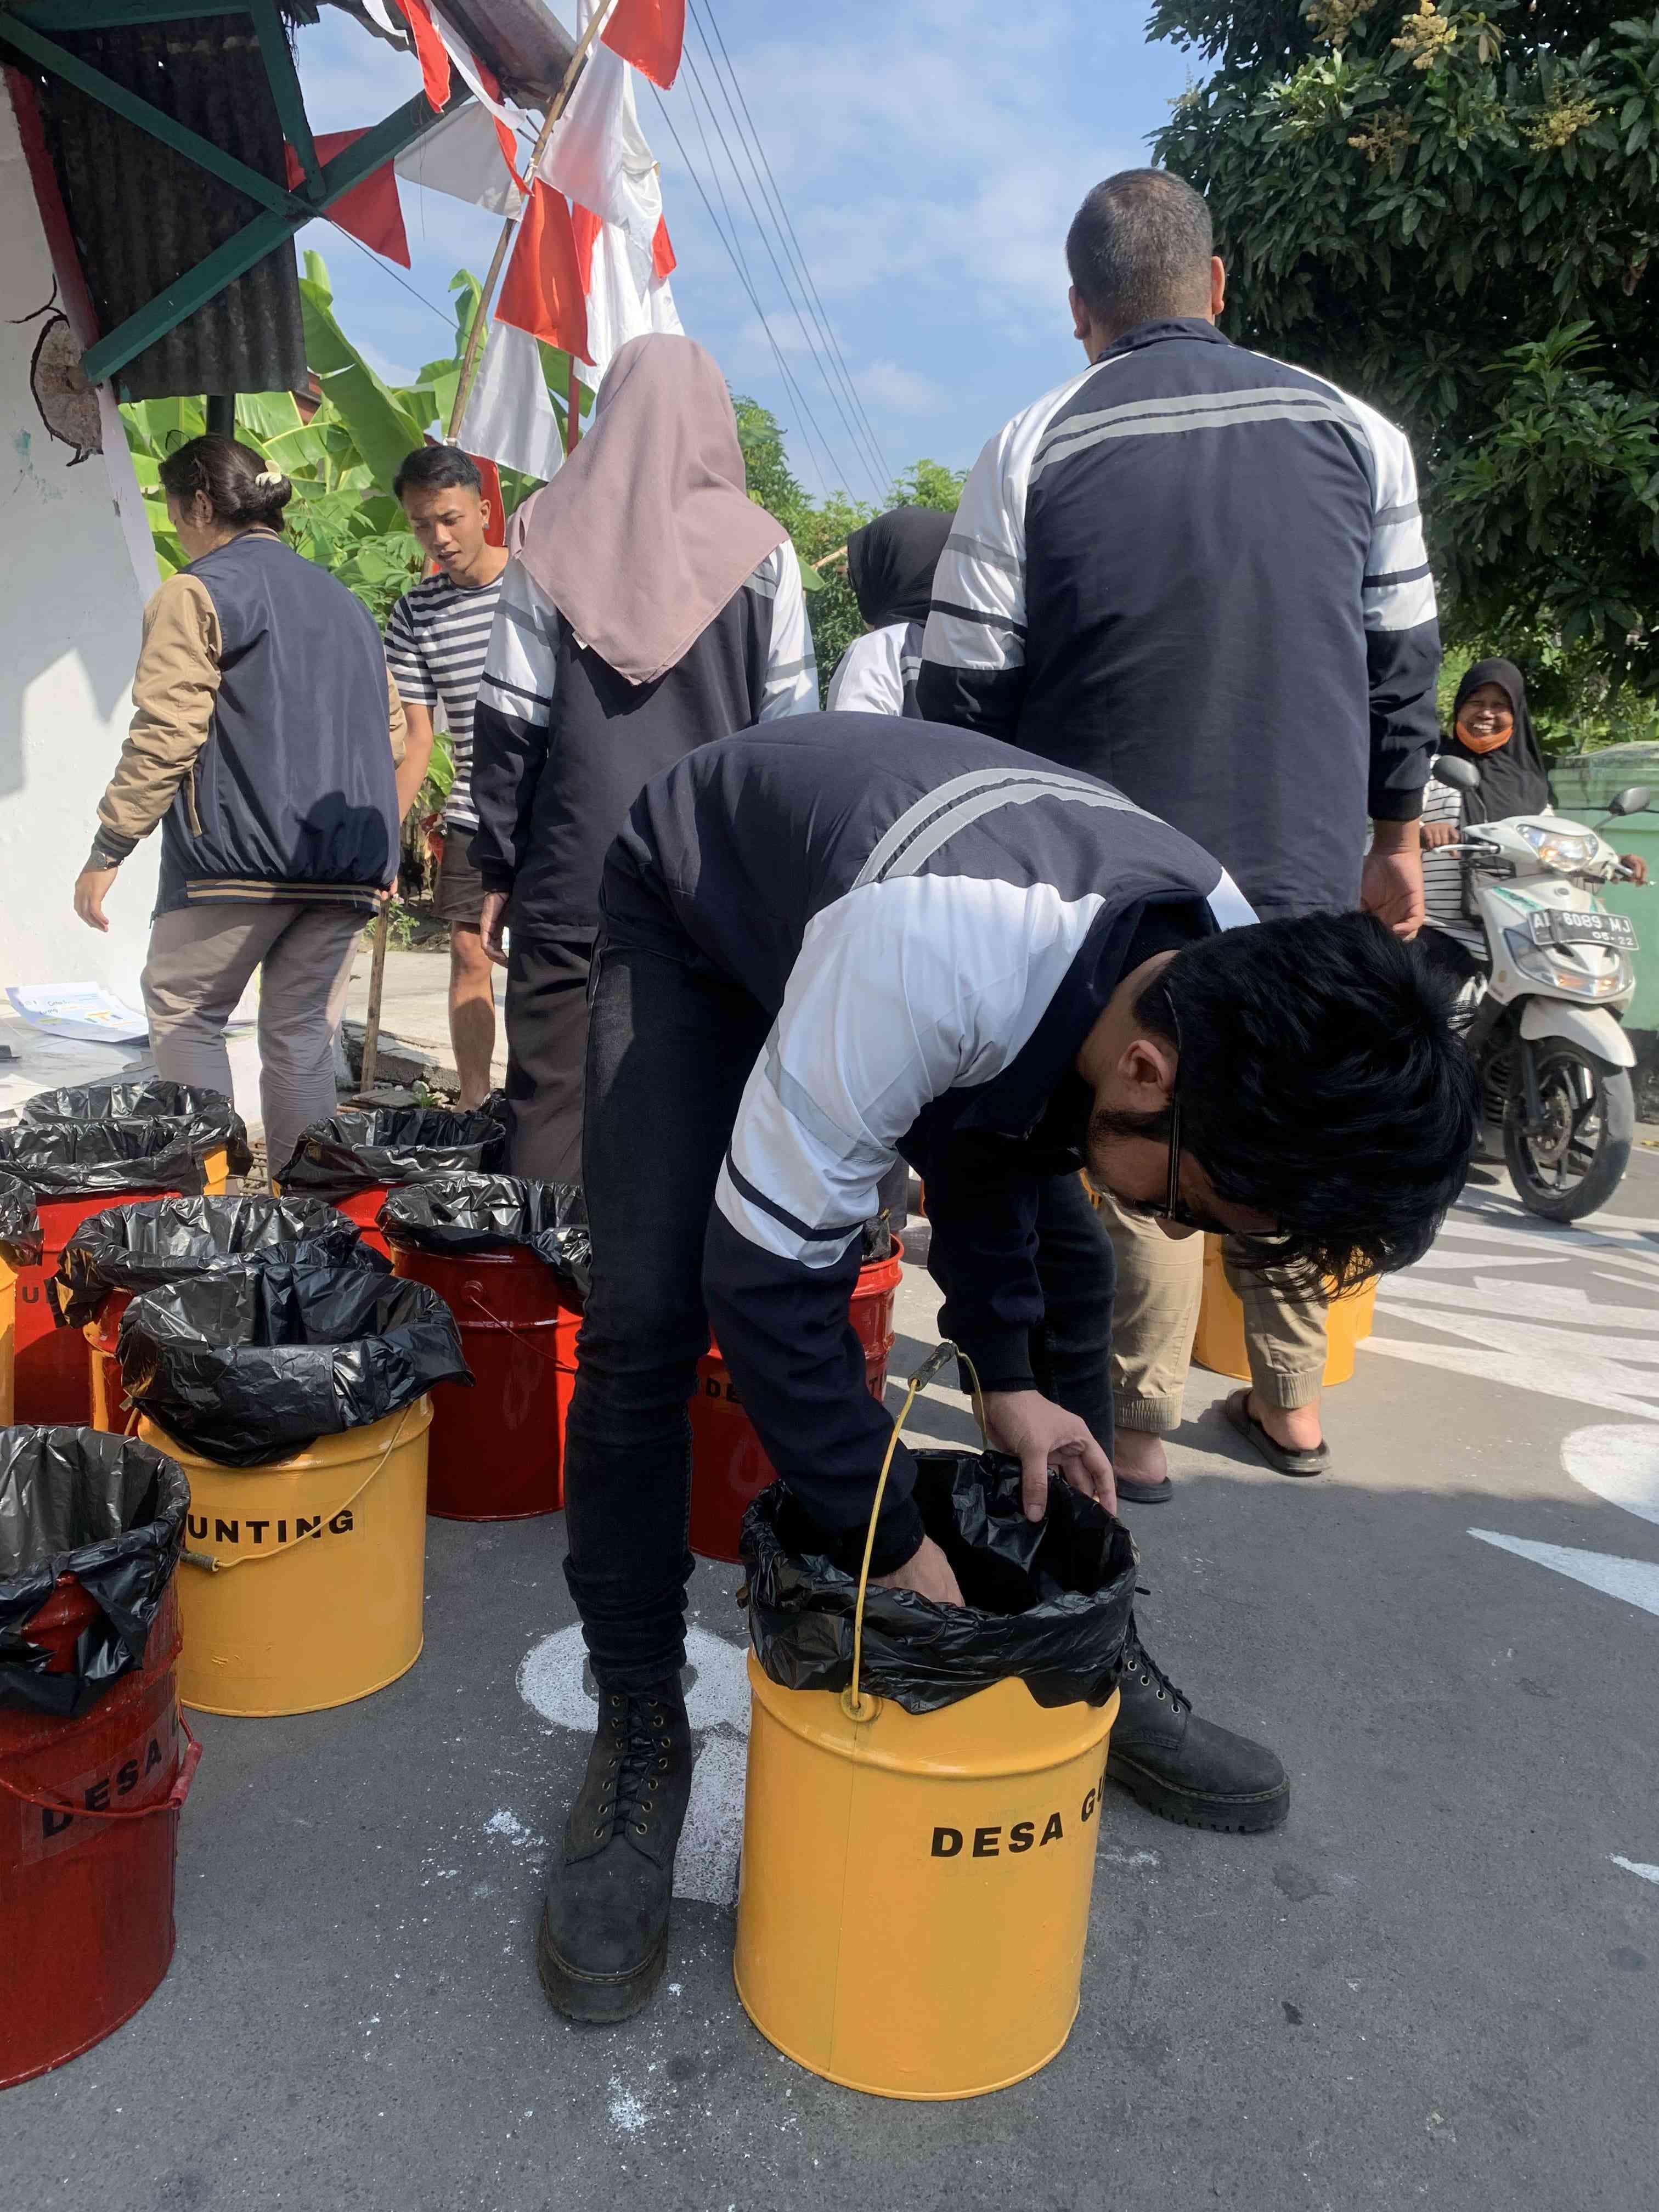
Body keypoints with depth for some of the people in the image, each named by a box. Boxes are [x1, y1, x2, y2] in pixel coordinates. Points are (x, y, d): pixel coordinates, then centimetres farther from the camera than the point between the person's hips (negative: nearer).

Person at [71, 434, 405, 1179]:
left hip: (239, 852, -6)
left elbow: (163, 737, -11)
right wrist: (379, 847, 27)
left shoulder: (199, 593, -2)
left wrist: (109, 849, -7)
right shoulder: (343, 600, 20)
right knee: (303, 1031, 9)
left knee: (183, 1012, 7)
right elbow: (390, 732, 21)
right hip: (347, 864, 6)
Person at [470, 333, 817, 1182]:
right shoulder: (761, 550, 3)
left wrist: (499, 868, 8)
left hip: (572, 880, 0)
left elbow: (508, 719, 3)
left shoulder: (554, 535, 4)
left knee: (553, 1109, 6)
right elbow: (791, 729, 1)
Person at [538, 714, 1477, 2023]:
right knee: (648, 1319, -21)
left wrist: (1008, 1372, -10)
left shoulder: (1232, 974, -23)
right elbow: (767, 1270, -36)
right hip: (698, 912, -5)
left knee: (1077, 1290, -2)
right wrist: (892, 1543, -26)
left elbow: (996, 1126, -6)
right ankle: (641, 1740, -1)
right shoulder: (926, 961, -46)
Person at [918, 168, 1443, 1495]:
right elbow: (1402, 661, 9)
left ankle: (1137, 1423, 14)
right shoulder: (1355, 432, 6)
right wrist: (1397, 840, 19)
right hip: (1305, 866, 3)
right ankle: (1291, 1402, 27)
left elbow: (962, 695, -4)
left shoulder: (1033, 454, -3)